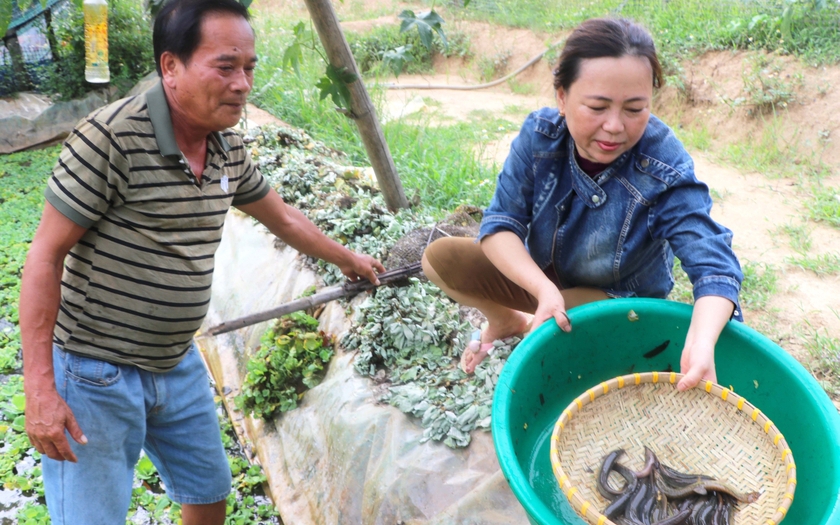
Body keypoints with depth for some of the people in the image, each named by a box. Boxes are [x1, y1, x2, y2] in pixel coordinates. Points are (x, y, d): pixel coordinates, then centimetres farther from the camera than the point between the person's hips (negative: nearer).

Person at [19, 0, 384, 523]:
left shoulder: (228, 149, 0)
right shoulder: (111, 136, -21)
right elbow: (45, 257, -18)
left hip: (179, 365, 7)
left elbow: (283, 217, 18)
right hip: (96, 375, -7)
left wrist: (348, 259, 30)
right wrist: (40, 388, -20)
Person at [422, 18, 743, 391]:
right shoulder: (539, 135, -21)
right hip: (542, 275, 4)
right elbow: (500, 224, -20)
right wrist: (544, 289, -38)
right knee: (439, 258, -11)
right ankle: (506, 321, 17)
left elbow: (713, 265, -36)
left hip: (619, 300, -3)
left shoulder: (666, 171, -30)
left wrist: (701, 344, -57)